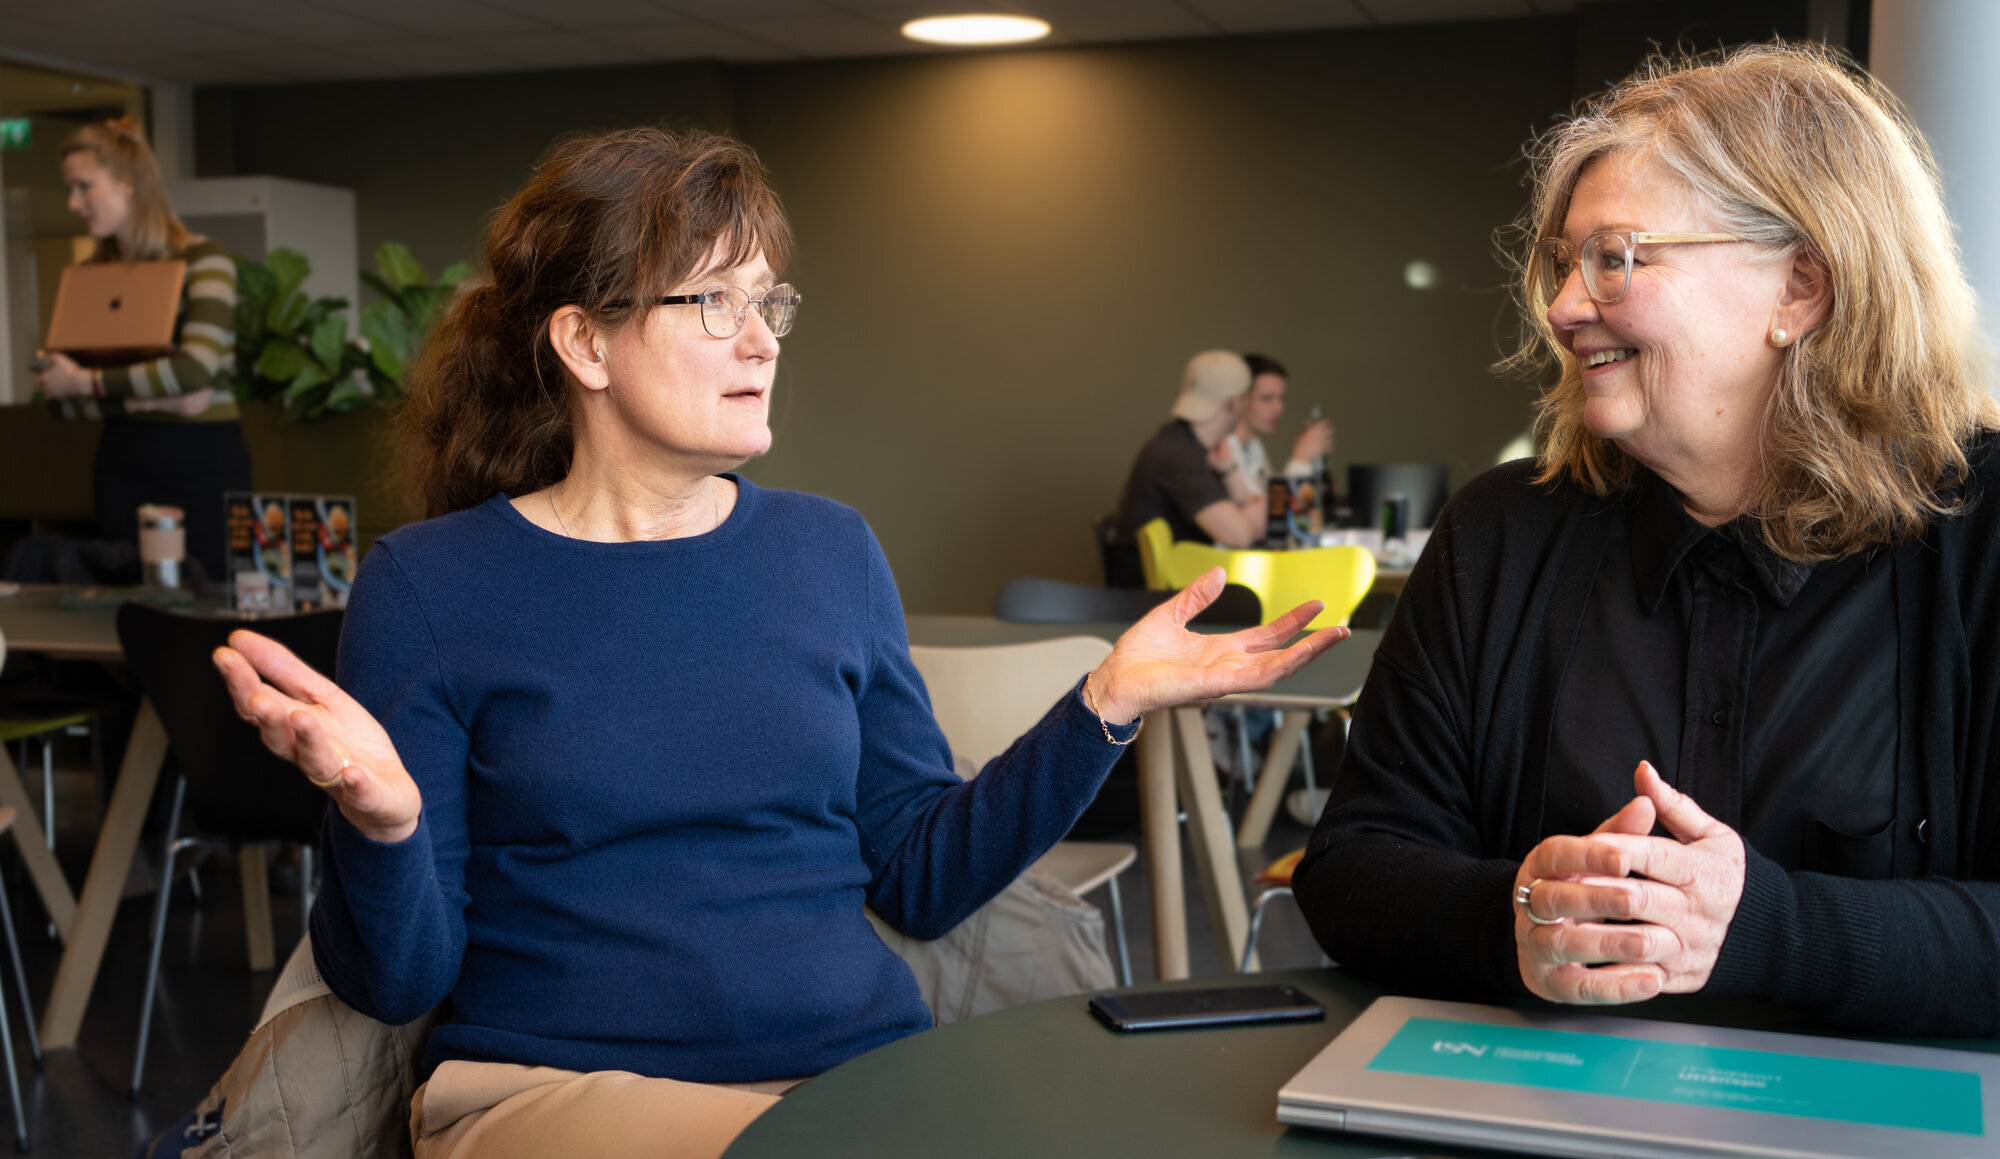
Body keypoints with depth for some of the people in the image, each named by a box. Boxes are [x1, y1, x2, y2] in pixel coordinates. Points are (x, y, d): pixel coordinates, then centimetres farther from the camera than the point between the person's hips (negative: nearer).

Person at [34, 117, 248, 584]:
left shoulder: (204, 260, -6)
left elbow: (197, 367, -21)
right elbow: (64, 398, 6)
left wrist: (87, 382, -14)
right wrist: (145, 398, -12)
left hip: (204, 461, -5)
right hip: (124, 464, 5)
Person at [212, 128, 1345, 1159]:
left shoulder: (830, 552, 9)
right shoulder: (427, 587, -1)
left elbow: (923, 877, 10)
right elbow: (398, 979, -2)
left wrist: (1106, 705, 0)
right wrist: (382, 823, -24)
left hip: (868, 1068, 4)